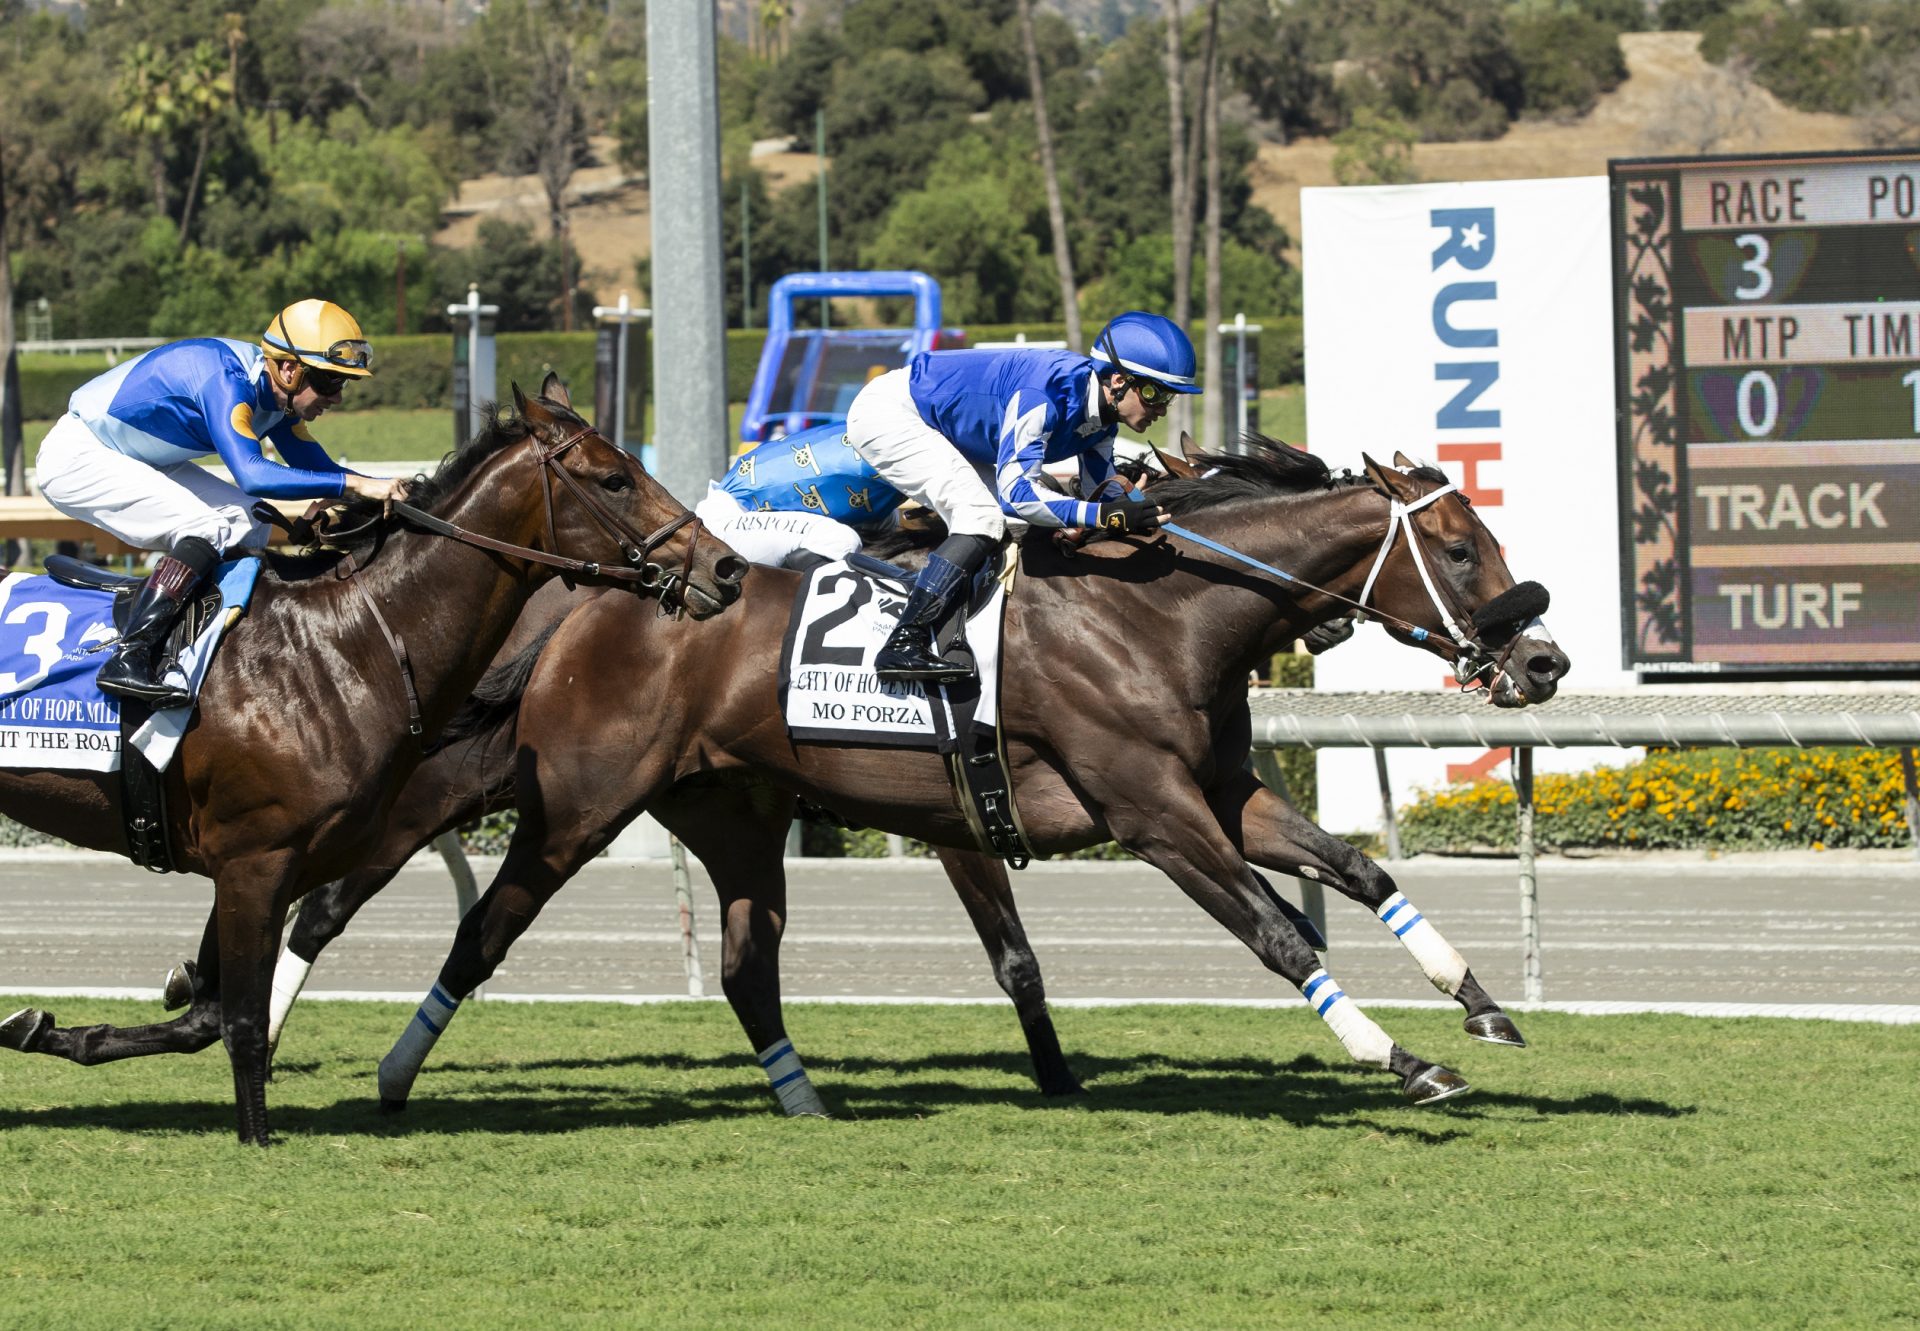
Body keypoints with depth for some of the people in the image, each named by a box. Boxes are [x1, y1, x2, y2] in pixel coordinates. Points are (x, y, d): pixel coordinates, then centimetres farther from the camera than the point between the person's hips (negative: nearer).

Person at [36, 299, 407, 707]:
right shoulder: (225, 381, -29)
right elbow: (251, 474, -42)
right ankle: (128, 661, -27)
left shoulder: (278, 393, -1)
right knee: (209, 529, -23)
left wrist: (385, 487, -8)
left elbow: (315, 466, 9)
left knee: (247, 523, 4)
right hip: (74, 459, -10)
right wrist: (354, 484, -43)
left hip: (132, 458, 10)